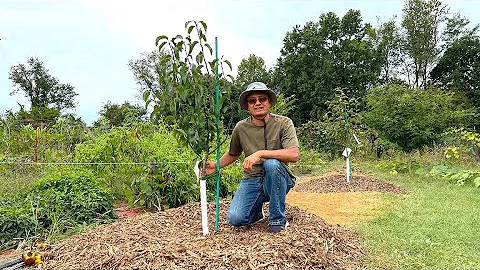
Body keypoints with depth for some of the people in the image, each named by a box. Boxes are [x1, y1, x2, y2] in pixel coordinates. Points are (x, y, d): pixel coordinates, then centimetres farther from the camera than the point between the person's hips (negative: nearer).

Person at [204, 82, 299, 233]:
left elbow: (293, 155, -24)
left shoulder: (283, 123, -9)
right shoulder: (241, 127, 1)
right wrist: (216, 166, 2)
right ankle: (257, 209, 18)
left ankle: (278, 219, -15)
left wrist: (261, 153, -31)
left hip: (278, 179, -2)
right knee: (235, 218, -21)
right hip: (252, 180, 2)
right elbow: (233, 154, 19)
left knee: (271, 163, -36)